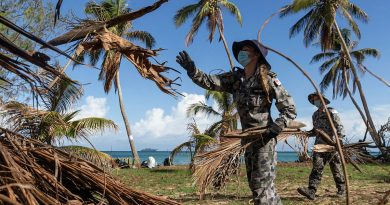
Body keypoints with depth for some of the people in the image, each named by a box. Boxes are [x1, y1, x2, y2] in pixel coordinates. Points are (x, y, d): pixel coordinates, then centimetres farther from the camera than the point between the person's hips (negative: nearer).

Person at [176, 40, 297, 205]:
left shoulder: (268, 79, -12)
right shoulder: (235, 78, 4)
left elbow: (290, 109, -9)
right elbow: (210, 81, -7)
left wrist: (276, 128, -23)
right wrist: (192, 70, -22)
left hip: (264, 138, -7)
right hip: (249, 139, 7)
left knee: (262, 186, -4)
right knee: (255, 184, 17)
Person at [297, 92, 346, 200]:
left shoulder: (332, 112, -5)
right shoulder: (315, 114, 15)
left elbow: (340, 127, -10)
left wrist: (339, 138, -21)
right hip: (319, 145, 5)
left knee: (336, 169, 7)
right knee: (317, 167, -6)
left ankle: (341, 189, 24)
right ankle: (311, 191, -13)